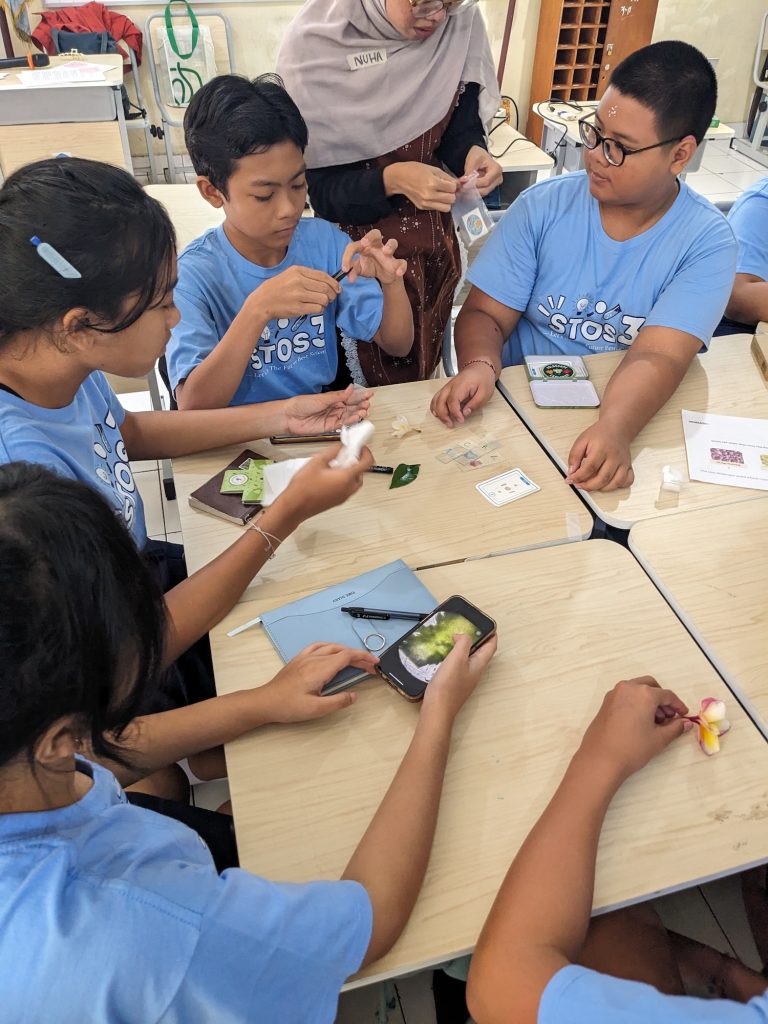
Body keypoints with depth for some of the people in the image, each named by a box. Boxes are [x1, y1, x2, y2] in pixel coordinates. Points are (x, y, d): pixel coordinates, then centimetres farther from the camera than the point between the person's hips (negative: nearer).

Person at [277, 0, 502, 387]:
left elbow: (461, 129, -1)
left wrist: (473, 152, -24)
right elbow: (322, 189, -16)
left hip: (434, 247, 4)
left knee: (423, 378, 19)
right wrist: (391, 181, -34)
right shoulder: (314, 42, -18)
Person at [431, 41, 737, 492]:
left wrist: (614, 429, -39)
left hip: (628, 417, 0)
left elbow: (657, 357, -19)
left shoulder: (707, 241, -7)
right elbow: (485, 313, -3)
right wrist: (480, 366, -26)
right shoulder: (543, 206, -2)